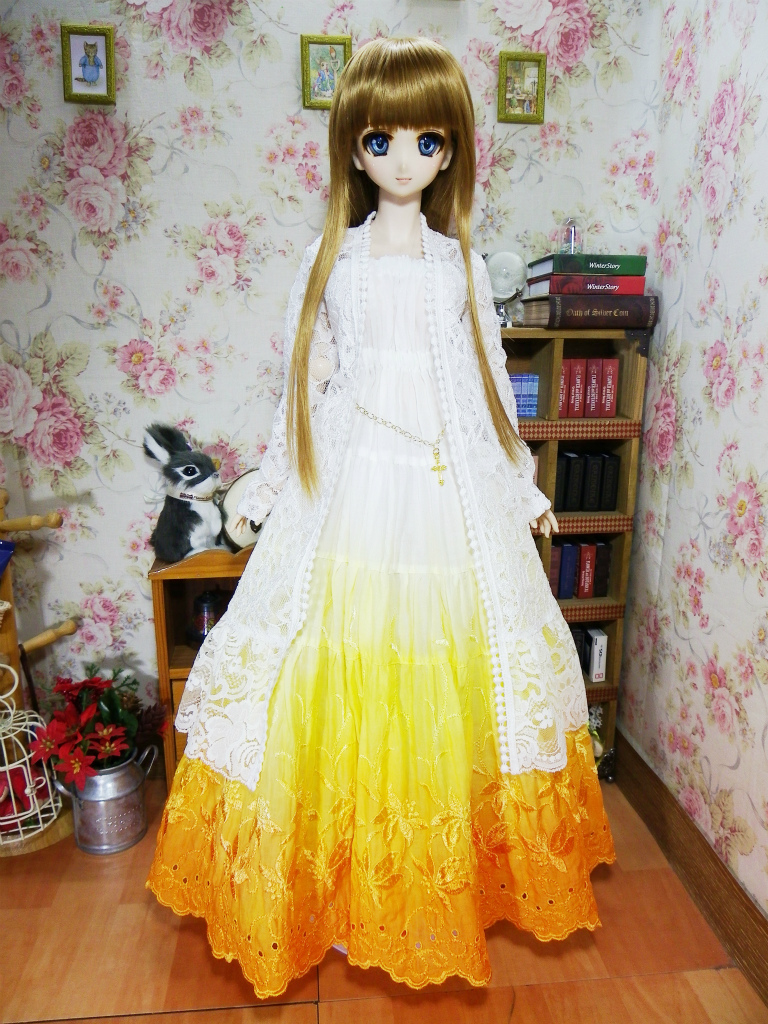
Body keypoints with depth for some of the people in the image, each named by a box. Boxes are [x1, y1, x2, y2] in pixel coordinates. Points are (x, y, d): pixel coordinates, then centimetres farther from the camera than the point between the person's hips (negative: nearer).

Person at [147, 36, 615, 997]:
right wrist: (270, 488, 8)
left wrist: (524, 486, 12)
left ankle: (447, 879, 32)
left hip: (452, 493, 1)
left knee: (444, 684, 8)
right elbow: (305, 385, 8)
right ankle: (344, 887, 28)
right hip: (351, 486, 0)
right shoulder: (331, 258, 7)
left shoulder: (461, 262, 9)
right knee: (344, 687, 4)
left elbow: (488, 381, 11)